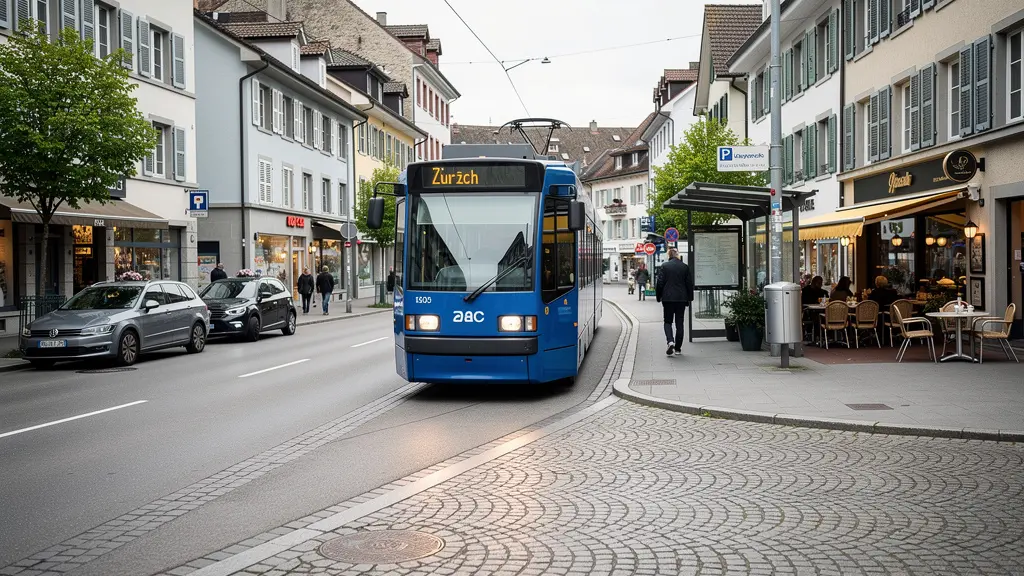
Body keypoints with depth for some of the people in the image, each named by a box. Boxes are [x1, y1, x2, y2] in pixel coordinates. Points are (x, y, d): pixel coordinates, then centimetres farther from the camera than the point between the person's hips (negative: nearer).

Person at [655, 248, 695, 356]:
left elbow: (660, 283, -5)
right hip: (681, 299, 2)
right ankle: (677, 348, 10)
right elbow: (690, 284, 5)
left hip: (668, 298, -2)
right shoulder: (685, 267, 0)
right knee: (679, 323, 8)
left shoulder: (664, 266, -6)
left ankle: (670, 341, -16)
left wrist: (658, 296, 7)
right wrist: (689, 298, 14)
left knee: (668, 321, 9)